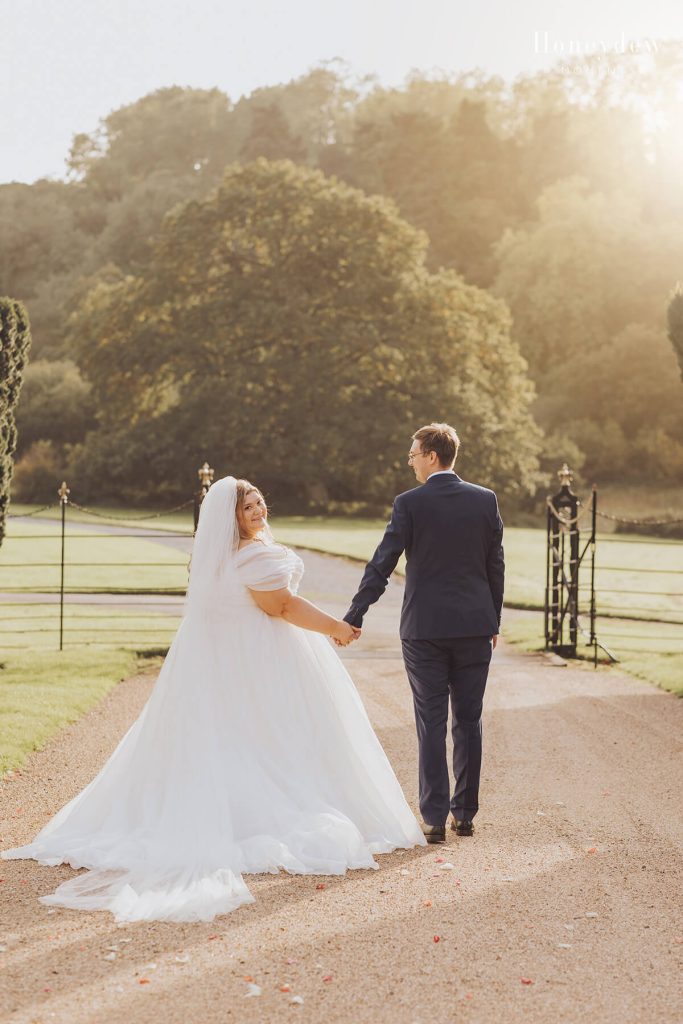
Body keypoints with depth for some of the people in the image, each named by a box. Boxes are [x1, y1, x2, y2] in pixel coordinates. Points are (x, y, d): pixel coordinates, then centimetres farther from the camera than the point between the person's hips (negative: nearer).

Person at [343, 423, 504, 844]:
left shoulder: (410, 503, -8)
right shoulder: (485, 500, 2)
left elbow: (382, 564, -9)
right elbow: (496, 566, 6)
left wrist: (354, 616, -5)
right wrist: (494, 620, 16)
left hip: (425, 628, -3)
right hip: (475, 626, 3)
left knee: (432, 723, 3)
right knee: (469, 720, 10)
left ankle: (435, 818, 4)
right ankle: (465, 813, 16)